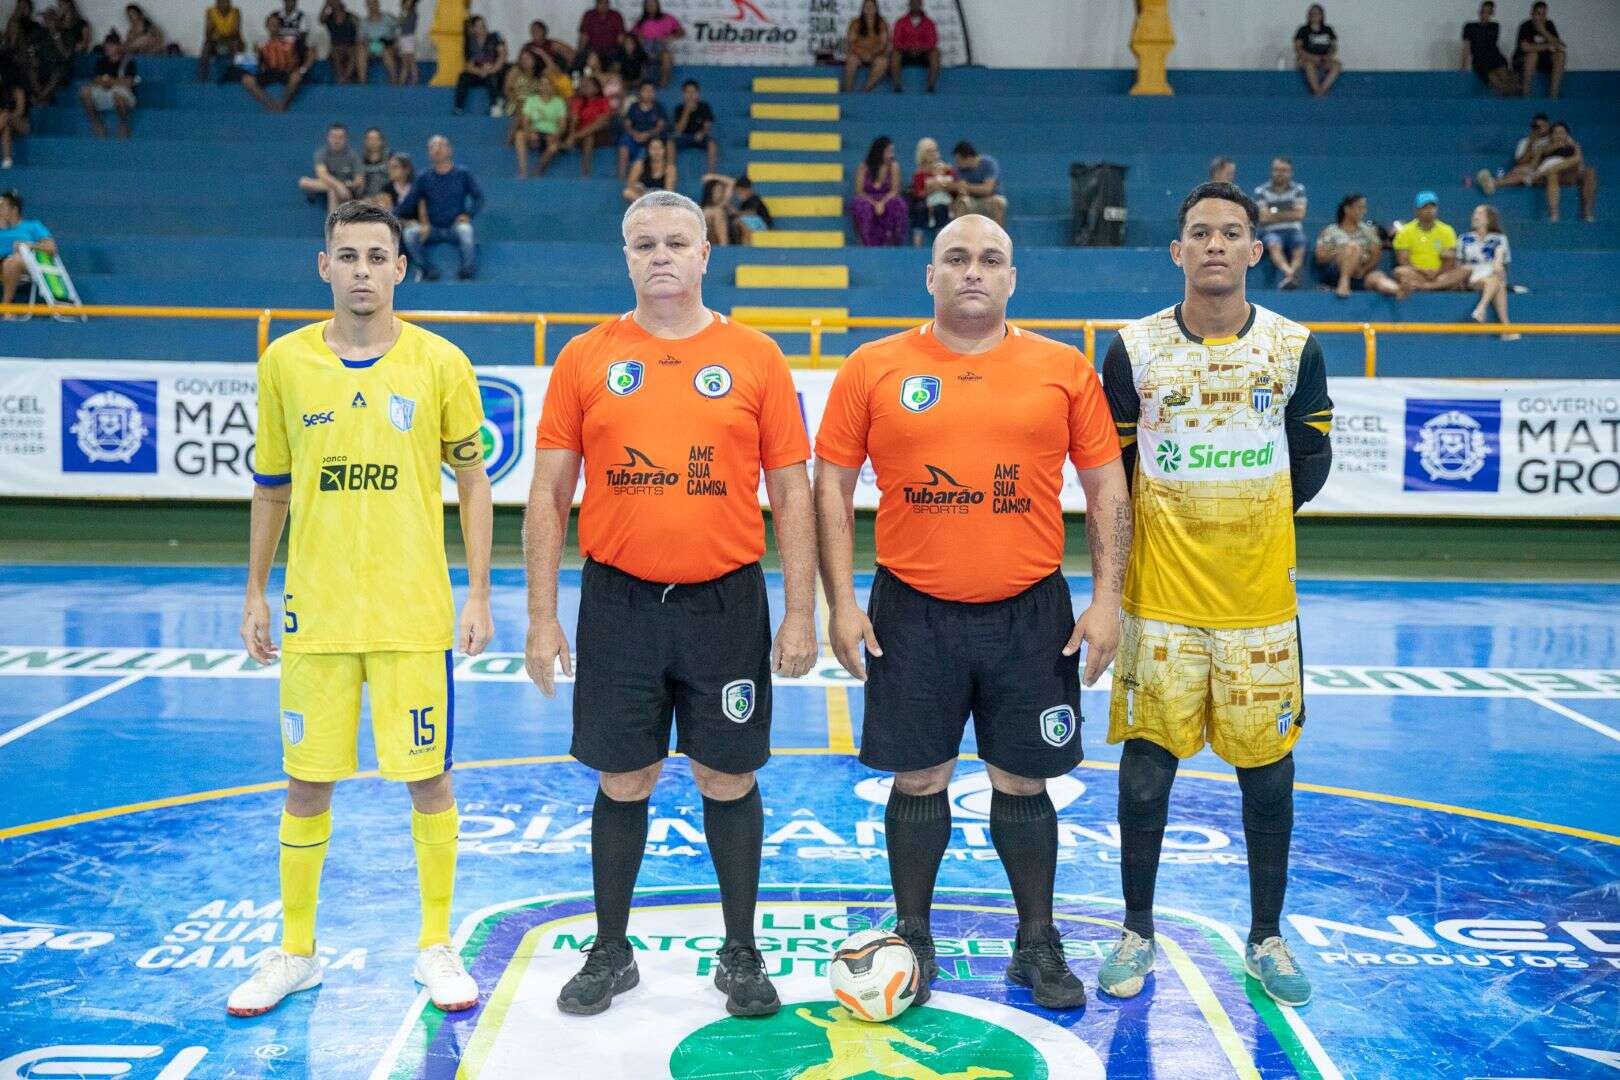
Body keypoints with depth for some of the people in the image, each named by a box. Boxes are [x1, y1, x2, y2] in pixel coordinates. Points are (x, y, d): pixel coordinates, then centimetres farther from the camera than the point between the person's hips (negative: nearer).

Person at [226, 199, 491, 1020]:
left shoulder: (439, 364, -2)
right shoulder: (285, 361, 3)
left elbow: (472, 480, 3)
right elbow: (271, 487, 11)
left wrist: (478, 595, -2)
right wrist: (254, 596, 10)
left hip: (413, 611, -1)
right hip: (315, 608, 2)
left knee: (427, 775, 4)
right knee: (306, 781, 8)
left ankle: (436, 946, 22)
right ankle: (295, 952, 26)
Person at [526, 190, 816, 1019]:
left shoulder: (754, 358, 2)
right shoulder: (585, 358, 3)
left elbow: (791, 494, 3)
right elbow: (548, 495, 4)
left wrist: (800, 612, -2)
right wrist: (542, 616, -1)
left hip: (725, 603, 0)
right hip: (618, 601, 1)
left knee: (729, 779, 8)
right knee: (623, 780, 8)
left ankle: (740, 954, 24)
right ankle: (610, 952, 26)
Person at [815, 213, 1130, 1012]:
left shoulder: (1065, 370, 3)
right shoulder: (873, 369, 1)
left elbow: (1106, 487, 6)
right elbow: (832, 487, 3)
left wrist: (1106, 598, -1)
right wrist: (840, 602, -3)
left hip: (1030, 615, 1)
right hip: (913, 614, 0)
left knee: (1022, 783, 9)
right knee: (918, 780, 8)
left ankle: (1037, 947, 26)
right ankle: (912, 941, 26)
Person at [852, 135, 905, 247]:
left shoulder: (894, 166, -1)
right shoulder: (864, 167, -4)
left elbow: (894, 191, -5)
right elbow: (859, 192, -5)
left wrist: (882, 203, -24)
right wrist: (874, 204, -21)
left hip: (887, 200, 1)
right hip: (867, 200, -1)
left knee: (898, 204, -32)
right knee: (862, 207, -35)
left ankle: (891, 241, -27)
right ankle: (869, 245, -31)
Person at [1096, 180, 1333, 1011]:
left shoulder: (1294, 347, 2)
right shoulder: (1134, 348, -2)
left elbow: (1312, 457, 12)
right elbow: (1108, 466, 6)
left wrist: (1253, 522, 7)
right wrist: (1175, 529, 5)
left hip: (1260, 598, 1)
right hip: (1161, 597, -1)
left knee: (1267, 767, 8)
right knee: (1147, 760, 4)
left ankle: (1266, 937, 26)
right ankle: (1137, 931, 21)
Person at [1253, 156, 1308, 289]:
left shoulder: (1298, 189, 10)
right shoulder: (1261, 191, 4)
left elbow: (1299, 214, -1)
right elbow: (1263, 218, -6)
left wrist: (1274, 215, -2)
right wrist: (1289, 215, 1)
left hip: (1293, 230, 2)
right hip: (1271, 231, -2)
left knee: (1300, 243, -32)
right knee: (1274, 244, -36)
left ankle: (1289, 274, -57)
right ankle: (1290, 273, -62)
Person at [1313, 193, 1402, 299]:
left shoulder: (1368, 230, 17)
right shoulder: (1330, 231, 9)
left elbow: (1376, 255, 8)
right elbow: (1321, 257, 0)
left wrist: (1363, 269, -9)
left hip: (1362, 274, 3)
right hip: (1334, 273, -3)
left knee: (1377, 277, -31)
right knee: (1353, 246, -26)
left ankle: (1398, 290, -63)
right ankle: (1343, 283, -40)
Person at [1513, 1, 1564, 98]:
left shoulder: (1549, 25, 1)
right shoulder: (1526, 26, -14)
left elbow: (1557, 44, -11)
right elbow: (1525, 47, -30)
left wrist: (1543, 31, -23)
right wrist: (1547, 46, -24)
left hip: (1542, 61, 5)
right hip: (1521, 61, -5)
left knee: (1560, 55, -19)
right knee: (1532, 54, -35)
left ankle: (1553, 95, -25)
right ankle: (1525, 94, -33)